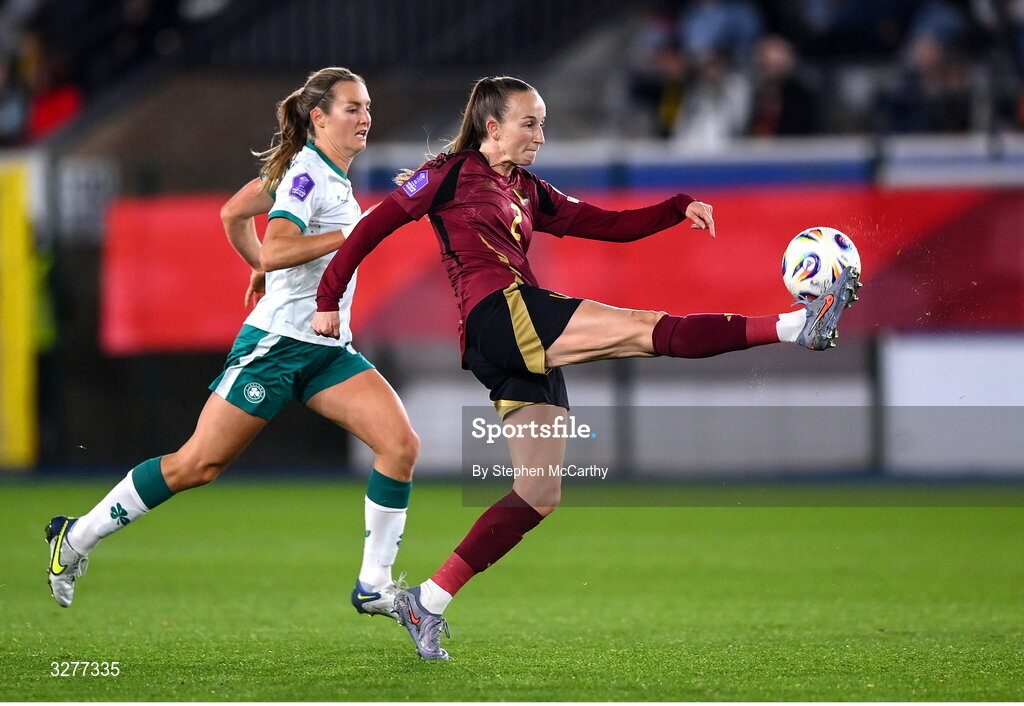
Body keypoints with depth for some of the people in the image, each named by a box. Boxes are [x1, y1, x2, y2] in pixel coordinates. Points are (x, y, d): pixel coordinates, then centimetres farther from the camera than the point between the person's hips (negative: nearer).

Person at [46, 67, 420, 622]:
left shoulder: (328, 174, 12)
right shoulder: (308, 174, -14)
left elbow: (233, 213, 22)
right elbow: (275, 250, -29)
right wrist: (351, 234, -23)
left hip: (328, 350, 9)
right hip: (277, 342, -9)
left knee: (401, 444, -9)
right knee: (198, 463, -4)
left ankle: (375, 586, -3)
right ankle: (76, 538, 11)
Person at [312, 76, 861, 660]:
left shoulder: (529, 192, 25)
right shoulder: (453, 174, 5)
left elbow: (610, 225, 22)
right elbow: (373, 226, 5)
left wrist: (680, 208, 7)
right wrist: (329, 301, 2)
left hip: (527, 350, 9)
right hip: (502, 311, -9)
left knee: (540, 495, 5)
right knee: (651, 330, -18)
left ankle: (429, 602, 5)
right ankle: (796, 325, -27)